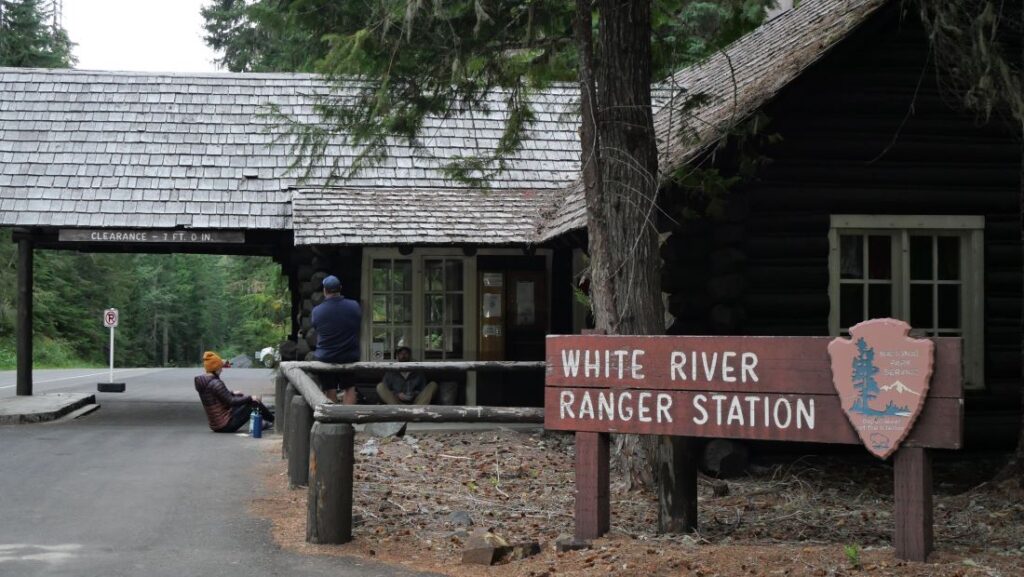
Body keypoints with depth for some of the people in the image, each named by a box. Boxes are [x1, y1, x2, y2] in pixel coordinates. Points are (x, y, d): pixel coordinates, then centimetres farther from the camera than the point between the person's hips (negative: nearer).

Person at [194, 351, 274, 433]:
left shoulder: (202, 380, 4)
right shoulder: (216, 383, -23)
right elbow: (231, 402, -20)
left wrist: (232, 393, 25)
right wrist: (250, 398, -9)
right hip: (226, 425, -9)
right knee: (254, 402, -2)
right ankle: (272, 419, 20)